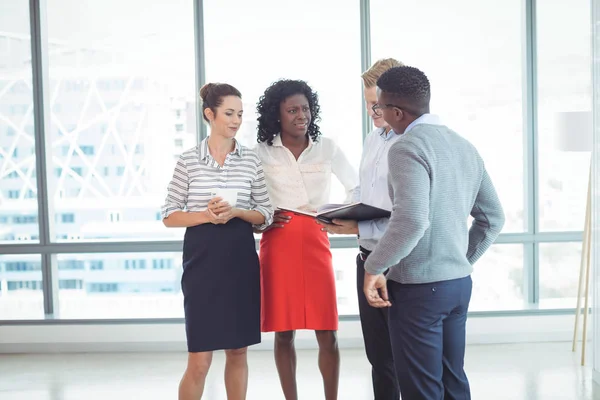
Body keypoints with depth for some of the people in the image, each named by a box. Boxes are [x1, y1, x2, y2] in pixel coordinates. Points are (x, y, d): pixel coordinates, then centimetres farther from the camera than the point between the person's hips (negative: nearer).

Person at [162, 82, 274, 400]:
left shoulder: (251, 160, 5)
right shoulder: (188, 160, -1)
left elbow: (266, 214, 7)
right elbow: (169, 216, 0)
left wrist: (236, 212, -12)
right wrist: (205, 215, -17)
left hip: (241, 260, 3)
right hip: (202, 260, -3)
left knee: (237, 351, 11)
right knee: (199, 361, -3)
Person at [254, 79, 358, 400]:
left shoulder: (326, 148, 6)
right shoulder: (262, 152, 3)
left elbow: (355, 187, 12)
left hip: (316, 243, 1)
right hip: (277, 245, 0)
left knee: (327, 334, -1)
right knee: (283, 333, 5)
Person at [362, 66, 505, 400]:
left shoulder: (408, 148, -16)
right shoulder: (464, 146, 10)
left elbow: (411, 221, -29)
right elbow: (493, 219, 14)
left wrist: (374, 267, -17)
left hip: (418, 286, -8)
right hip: (459, 283, 8)